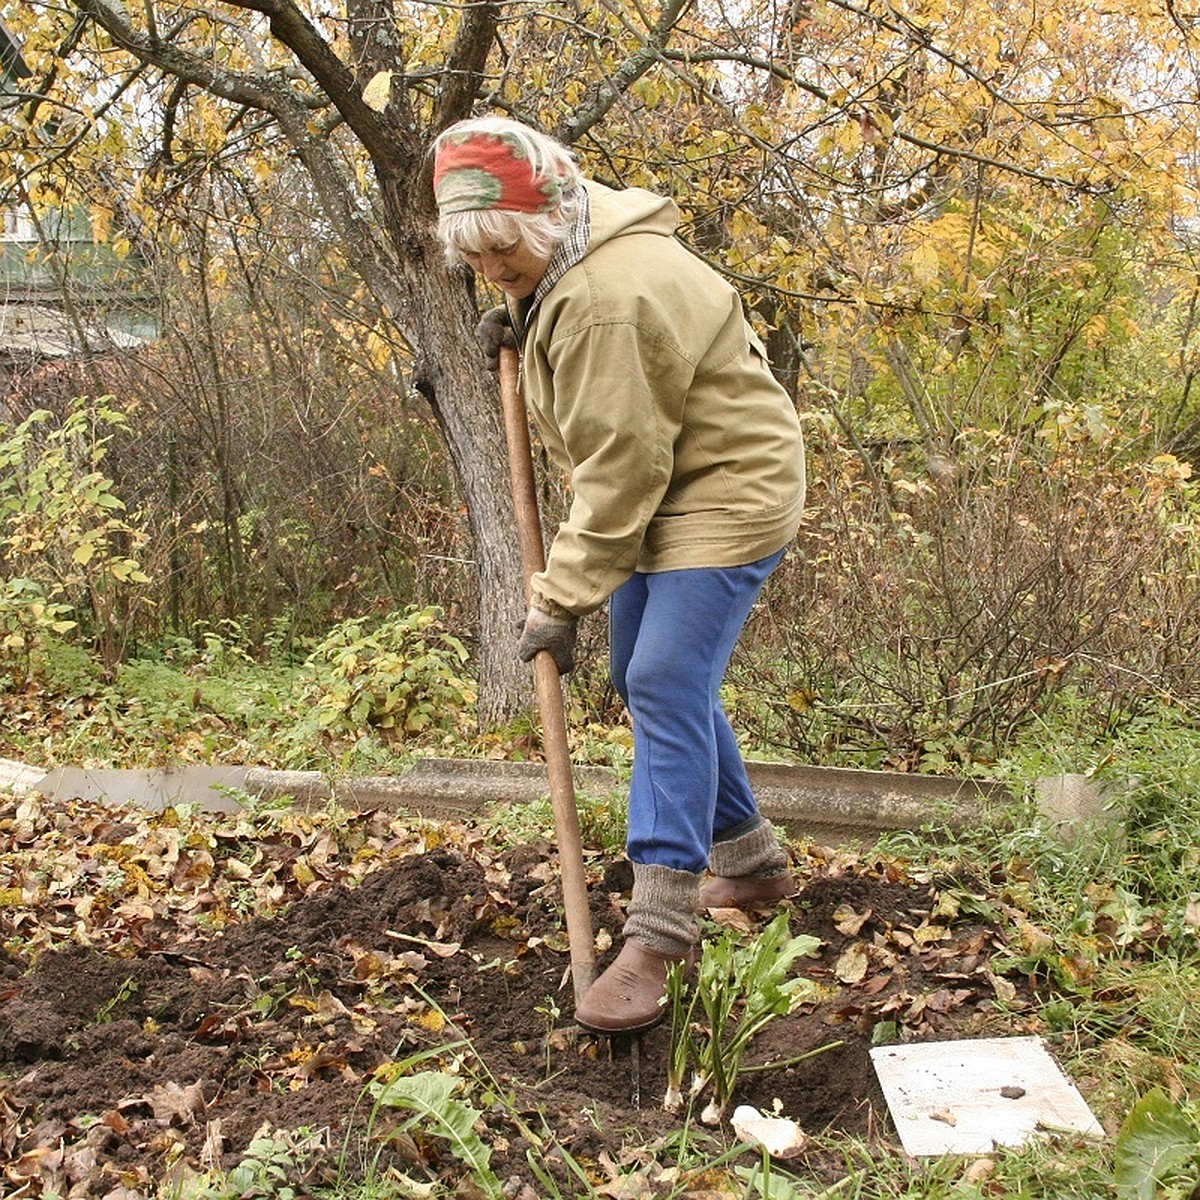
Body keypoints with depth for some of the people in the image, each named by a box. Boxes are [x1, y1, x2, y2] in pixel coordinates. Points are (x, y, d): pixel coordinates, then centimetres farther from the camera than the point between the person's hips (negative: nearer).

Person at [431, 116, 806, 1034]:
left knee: (666, 686, -19)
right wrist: (523, 336, 2)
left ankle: (659, 934, -15)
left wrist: (564, 600, -21)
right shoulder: (567, 261, 4)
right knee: (645, 679, 15)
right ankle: (752, 861, 30)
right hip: (665, 493, 11)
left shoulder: (608, 301, -28)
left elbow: (619, 469, -27)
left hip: (724, 494, -11)